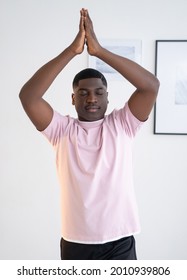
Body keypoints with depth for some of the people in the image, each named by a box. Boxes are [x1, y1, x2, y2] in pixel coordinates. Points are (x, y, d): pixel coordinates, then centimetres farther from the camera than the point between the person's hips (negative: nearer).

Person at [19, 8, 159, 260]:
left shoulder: (122, 125, -2)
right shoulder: (62, 130, -3)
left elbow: (151, 86, -17)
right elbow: (28, 96, -18)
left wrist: (100, 51, -23)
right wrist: (72, 50, -23)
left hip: (119, 242, 0)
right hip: (76, 243, 1)